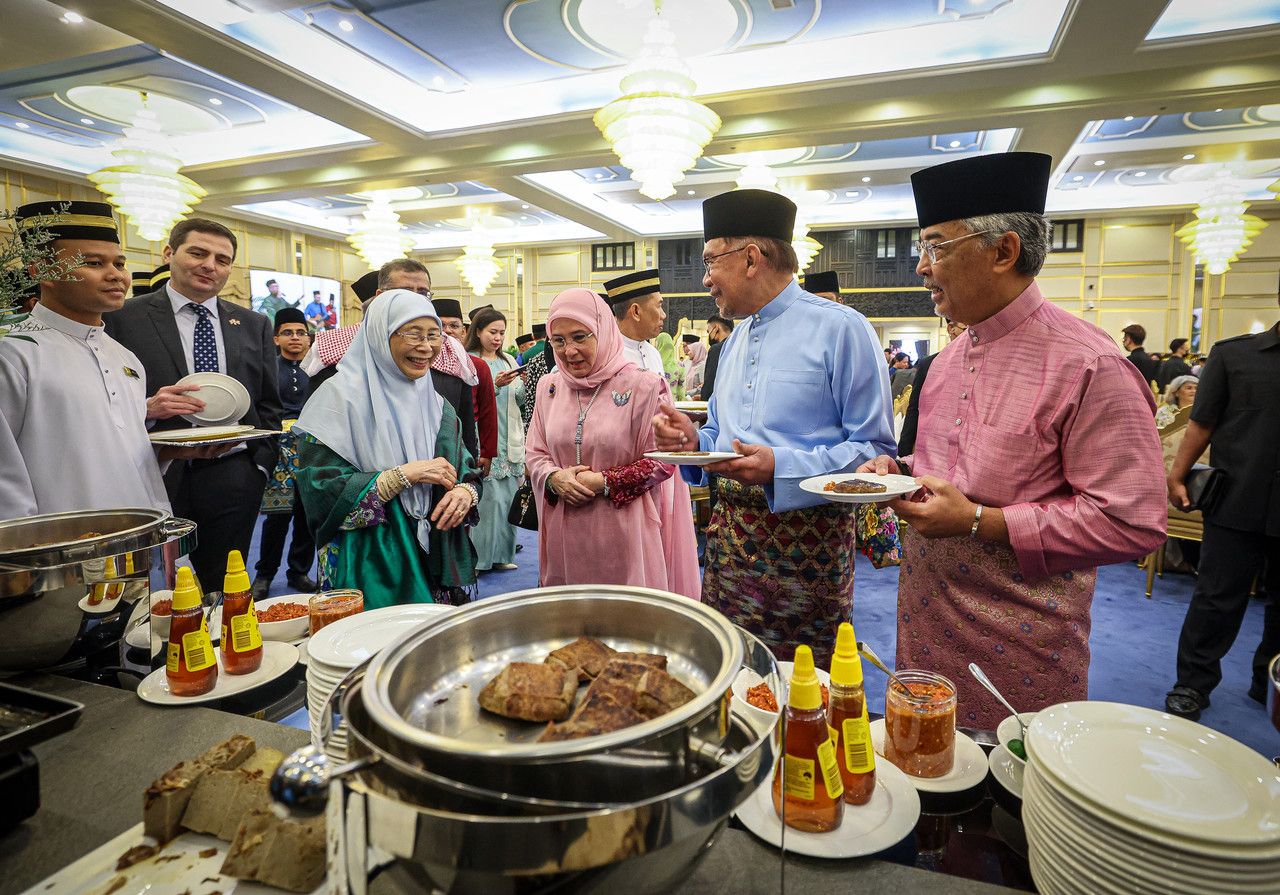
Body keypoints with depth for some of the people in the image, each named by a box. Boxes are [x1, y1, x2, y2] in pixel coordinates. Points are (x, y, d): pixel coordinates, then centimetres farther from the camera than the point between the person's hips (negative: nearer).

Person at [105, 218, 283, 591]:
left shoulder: (254, 324, 11)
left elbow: (268, 406, 13)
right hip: (154, 478, -2)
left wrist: (261, 465, 4)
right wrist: (146, 408, -17)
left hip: (233, 484, 2)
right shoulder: (123, 318, 2)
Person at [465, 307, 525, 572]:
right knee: (491, 498, -9)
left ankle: (502, 553, 17)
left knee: (508, 498, 7)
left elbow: (519, 400, 15)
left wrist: (527, 383, -4)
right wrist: (495, 385, -19)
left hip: (509, 440, 6)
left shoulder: (508, 361, 16)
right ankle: (483, 555, 4)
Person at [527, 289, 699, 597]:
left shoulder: (643, 387, -8)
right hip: (565, 536, 4)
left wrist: (604, 483, -15)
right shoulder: (549, 387, 7)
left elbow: (661, 462, -7)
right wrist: (554, 478, -9)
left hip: (623, 535, -4)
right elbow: (535, 453, 12)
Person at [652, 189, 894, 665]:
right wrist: (694, 440, 1)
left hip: (807, 539, -6)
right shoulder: (735, 342, 16)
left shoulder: (839, 328, -9)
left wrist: (780, 468, -23)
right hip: (729, 533, 7)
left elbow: (876, 448, -14)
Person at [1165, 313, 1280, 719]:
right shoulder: (1233, 353, 1)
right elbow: (1202, 423, 0)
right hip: (1237, 503, -3)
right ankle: (1193, 683, 16)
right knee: (1218, 597, 3)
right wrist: (1177, 476, -5)